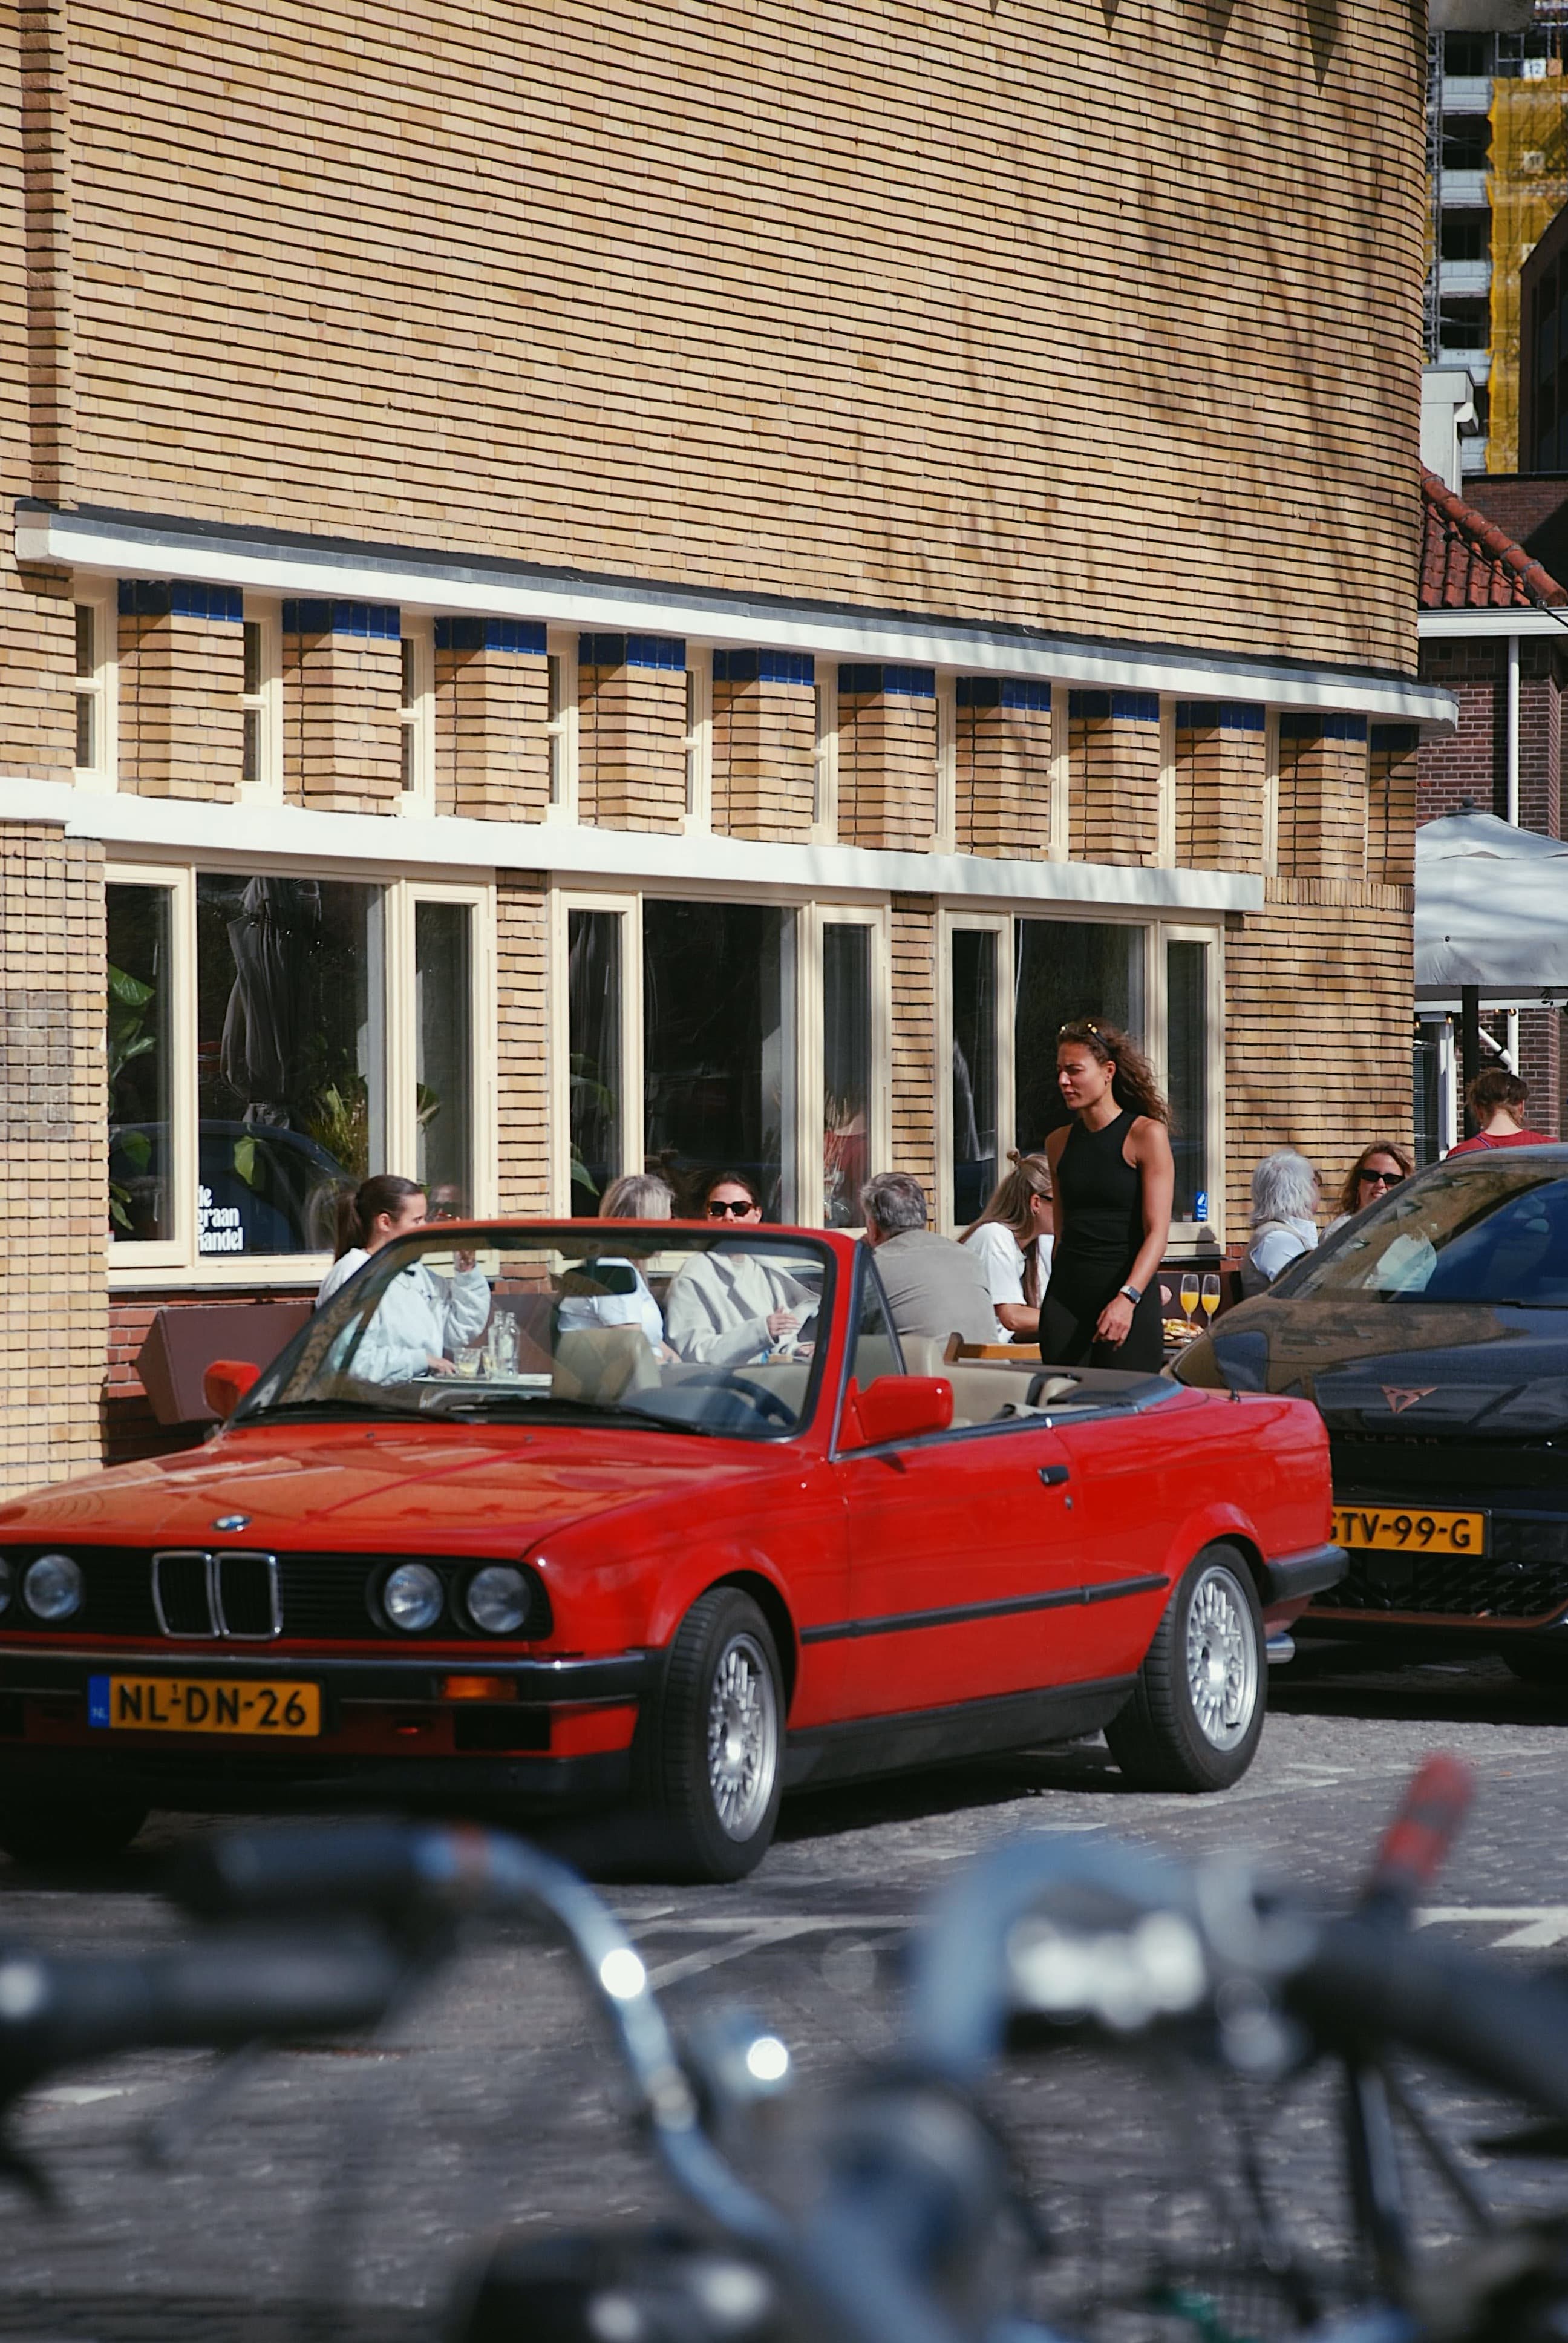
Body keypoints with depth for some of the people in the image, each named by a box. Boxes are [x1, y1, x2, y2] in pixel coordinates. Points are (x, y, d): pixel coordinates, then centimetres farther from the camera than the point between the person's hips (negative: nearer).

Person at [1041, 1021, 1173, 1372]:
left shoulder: (1146, 1135, -5)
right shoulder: (1059, 1143, 13)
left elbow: (1157, 1233, -11)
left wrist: (1127, 1298, -24)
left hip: (1129, 1299, -5)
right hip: (1065, 1299, 5)